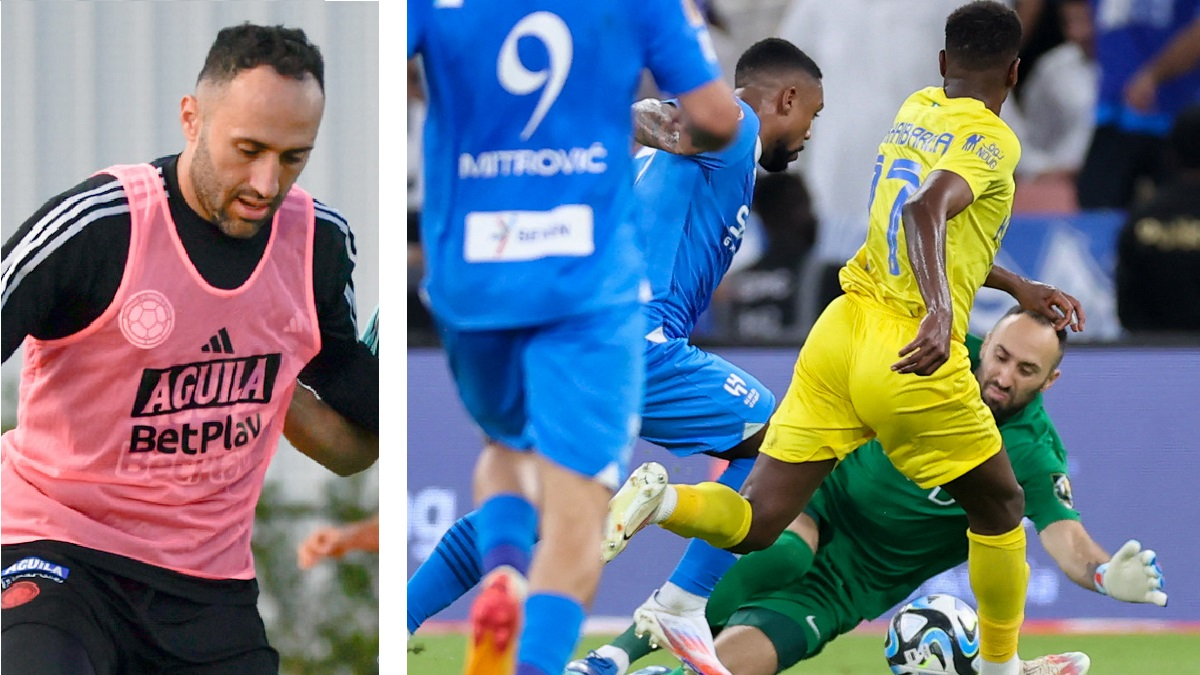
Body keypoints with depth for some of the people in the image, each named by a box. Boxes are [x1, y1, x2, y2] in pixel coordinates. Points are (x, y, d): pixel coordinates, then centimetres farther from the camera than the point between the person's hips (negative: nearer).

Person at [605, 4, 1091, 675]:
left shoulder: (915, 110, 16)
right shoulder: (992, 140, -8)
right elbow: (925, 211, -28)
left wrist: (1018, 287, 35)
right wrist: (942, 310, -41)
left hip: (843, 328, 6)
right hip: (913, 361, -6)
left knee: (752, 524, 3)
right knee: (1000, 506, 19)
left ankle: (661, 500, -26)